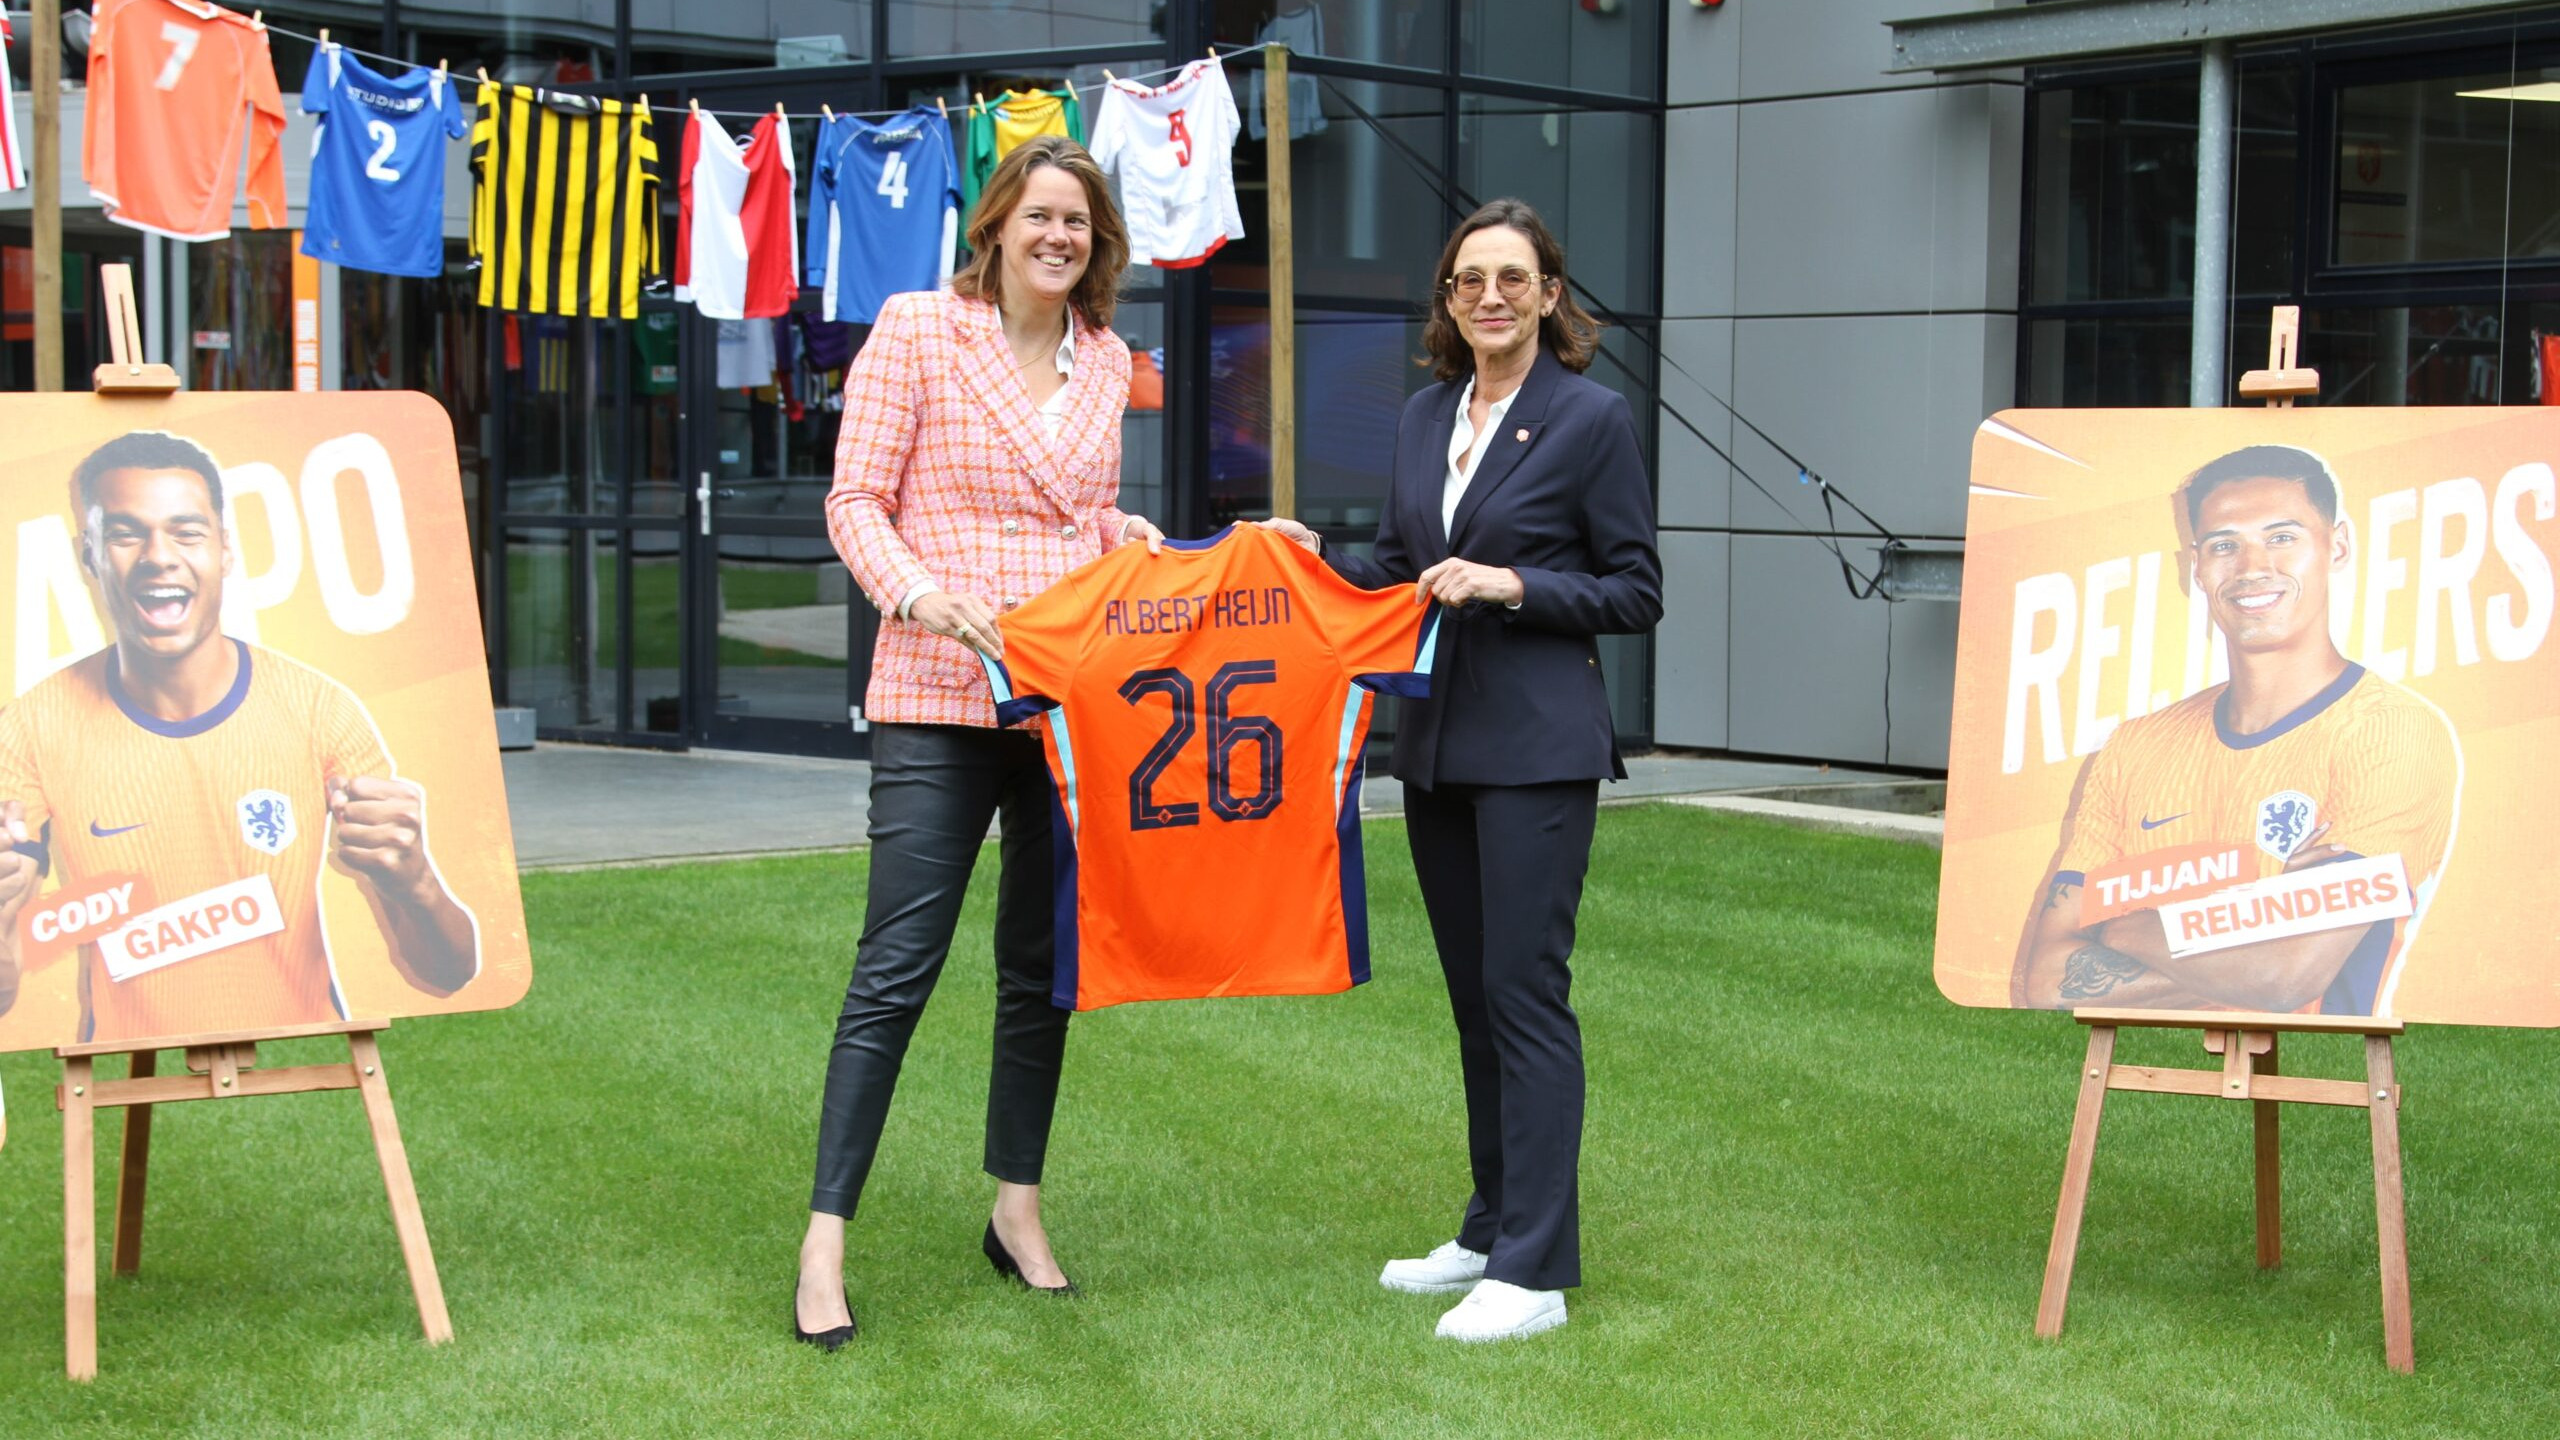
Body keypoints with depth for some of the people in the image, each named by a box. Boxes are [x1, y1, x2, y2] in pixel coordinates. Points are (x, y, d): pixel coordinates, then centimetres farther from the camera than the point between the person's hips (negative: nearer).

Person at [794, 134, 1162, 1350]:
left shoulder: (1105, 360, 12)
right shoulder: (916, 330, -2)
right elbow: (855, 501, -6)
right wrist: (924, 597, -21)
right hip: (939, 701, -5)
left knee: (1043, 963, 13)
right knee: (896, 966, -6)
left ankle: (1017, 1208, 27)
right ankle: (825, 1239, 1)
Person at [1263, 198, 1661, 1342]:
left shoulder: (1590, 419, -6)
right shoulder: (1424, 418, 12)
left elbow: (1637, 592, -6)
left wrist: (1512, 584, -16)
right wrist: (1320, 559, 3)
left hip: (1537, 749, -7)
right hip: (1436, 744, 7)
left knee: (1525, 991, -7)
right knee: (1473, 993, 14)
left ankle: (1535, 1270, -2)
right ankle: (1491, 1233, 25)